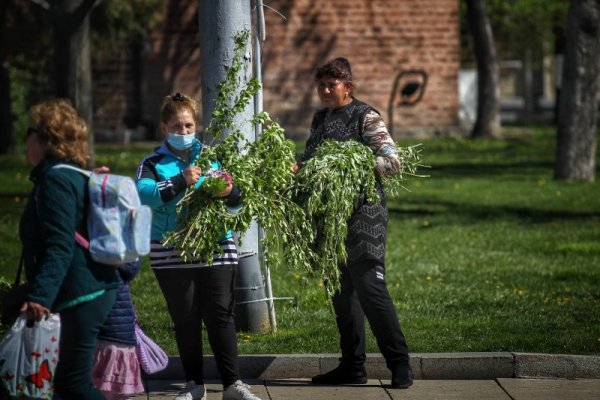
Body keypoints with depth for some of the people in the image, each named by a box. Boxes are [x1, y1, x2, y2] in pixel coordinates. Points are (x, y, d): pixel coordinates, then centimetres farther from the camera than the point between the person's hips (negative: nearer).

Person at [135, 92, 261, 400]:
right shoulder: (153, 164, 3)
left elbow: (237, 198, 5)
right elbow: (143, 193, -18)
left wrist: (231, 193, -19)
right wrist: (181, 181, -30)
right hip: (172, 254, -1)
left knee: (220, 314, -3)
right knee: (185, 319, 5)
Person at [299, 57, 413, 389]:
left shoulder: (365, 117, -7)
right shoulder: (320, 119, 15)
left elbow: (392, 161, -13)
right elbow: (308, 158, 19)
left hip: (363, 215, -7)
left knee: (369, 285, -12)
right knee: (341, 290, 9)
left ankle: (399, 364, -6)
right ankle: (352, 365, 16)